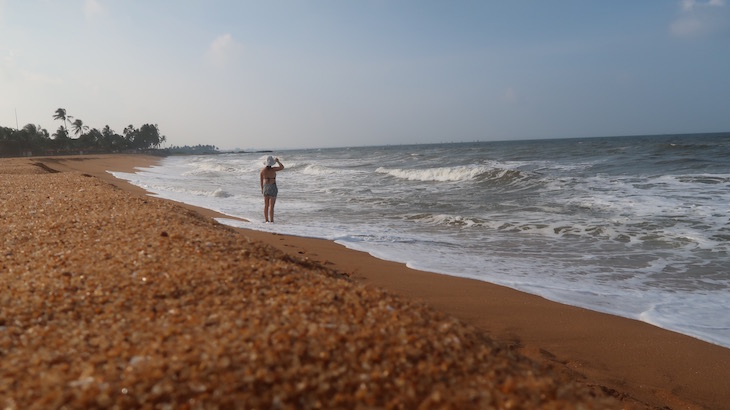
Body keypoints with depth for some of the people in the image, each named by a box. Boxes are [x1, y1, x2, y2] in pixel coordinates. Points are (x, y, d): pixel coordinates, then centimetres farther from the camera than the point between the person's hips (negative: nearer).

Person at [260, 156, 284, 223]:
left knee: (266, 205, 12)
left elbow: (261, 180, 7)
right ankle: (271, 221, -6)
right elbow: (282, 167, -6)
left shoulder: (262, 170, -1)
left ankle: (266, 220, 18)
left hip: (265, 187, 5)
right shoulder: (273, 169, -16)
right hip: (272, 188, -5)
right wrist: (278, 161, 6)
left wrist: (262, 188, 19)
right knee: (271, 206, -5)